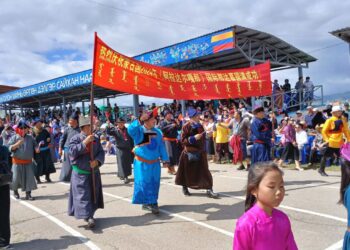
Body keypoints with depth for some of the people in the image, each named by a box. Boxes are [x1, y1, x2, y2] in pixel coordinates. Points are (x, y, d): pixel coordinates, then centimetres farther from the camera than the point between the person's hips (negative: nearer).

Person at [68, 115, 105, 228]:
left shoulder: (96, 139, 4)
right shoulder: (75, 138, -8)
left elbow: (101, 152, 3)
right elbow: (72, 152, -21)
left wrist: (97, 161, -16)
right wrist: (85, 142, -26)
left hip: (94, 172, 5)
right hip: (80, 173, -5)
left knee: (93, 194, 13)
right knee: (83, 194, -9)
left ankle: (89, 214, 30)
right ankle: (88, 217, -11)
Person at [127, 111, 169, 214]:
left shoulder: (157, 132, 4)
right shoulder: (139, 131, -9)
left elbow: (162, 147, 8)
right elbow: (130, 130, -31)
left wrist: (165, 160, 7)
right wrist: (139, 121, -40)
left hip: (154, 163, 4)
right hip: (142, 163, -4)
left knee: (154, 184, 11)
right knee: (144, 183, 0)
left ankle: (152, 202, 26)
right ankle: (146, 203, 14)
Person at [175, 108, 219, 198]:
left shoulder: (200, 126, 7)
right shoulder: (186, 127, -11)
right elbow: (183, 140, -15)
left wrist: (204, 150, 16)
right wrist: (193, 138, -24)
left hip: (200, 152, 5)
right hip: (189, 153, -4)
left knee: (205, 172, -2)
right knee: (187, 171, 9)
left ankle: (209, 190, -1)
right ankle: (185, 188, 30)